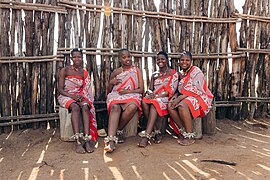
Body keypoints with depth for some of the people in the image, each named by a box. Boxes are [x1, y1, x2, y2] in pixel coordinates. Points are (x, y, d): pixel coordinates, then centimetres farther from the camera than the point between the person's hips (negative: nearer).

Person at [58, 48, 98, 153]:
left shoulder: (84, 73, 11)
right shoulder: (65, 71, 1)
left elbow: (86, 89, 12)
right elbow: (60, 89, -4)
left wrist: (81, 96, -11)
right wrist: (72, 96, -20)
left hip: (79, 96, 3)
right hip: (66, 96, -3)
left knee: (85, 106, -33)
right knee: (75, 107, -37)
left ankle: (87, 140, -43)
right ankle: (78, 142, -45)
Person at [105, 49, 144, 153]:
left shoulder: (137, 71, 14)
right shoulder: (116, 72, 17)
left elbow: (141, 90, 5)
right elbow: (109, 91, 21)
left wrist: (127, 91, -9)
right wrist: (111, 83, -2)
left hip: (132, 96, 0)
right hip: (116, 95, 0)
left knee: (133, 106, -38)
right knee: (115, 107, -37)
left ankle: (118, 130, -19)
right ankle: (111, 141, -51)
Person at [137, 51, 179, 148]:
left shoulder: (173, 73, 10)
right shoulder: (154, 75, 25)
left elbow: (171, 90, -3)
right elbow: (150, 89, 17)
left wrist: (158, 96, -17)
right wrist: (150, 94, -9)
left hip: (165, 98, -4)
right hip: (154, 97, 4)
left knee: (154, 103, -38)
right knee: (144, 102, -32)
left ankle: (146, 135, -46)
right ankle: (157, 132, -27)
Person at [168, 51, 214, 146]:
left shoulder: (196, 71, -8)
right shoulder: (181, 73, 16)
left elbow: (196, 89, -19)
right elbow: (180, 89, 18)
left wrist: (180, 98, -26)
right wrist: (175, 95, -6)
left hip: (199, 97, -7)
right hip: (185, 98, 7)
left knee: (182, 106, -35)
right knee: (170, 106, -19)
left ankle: (190, 136, -25)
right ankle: (183, 132, -12)